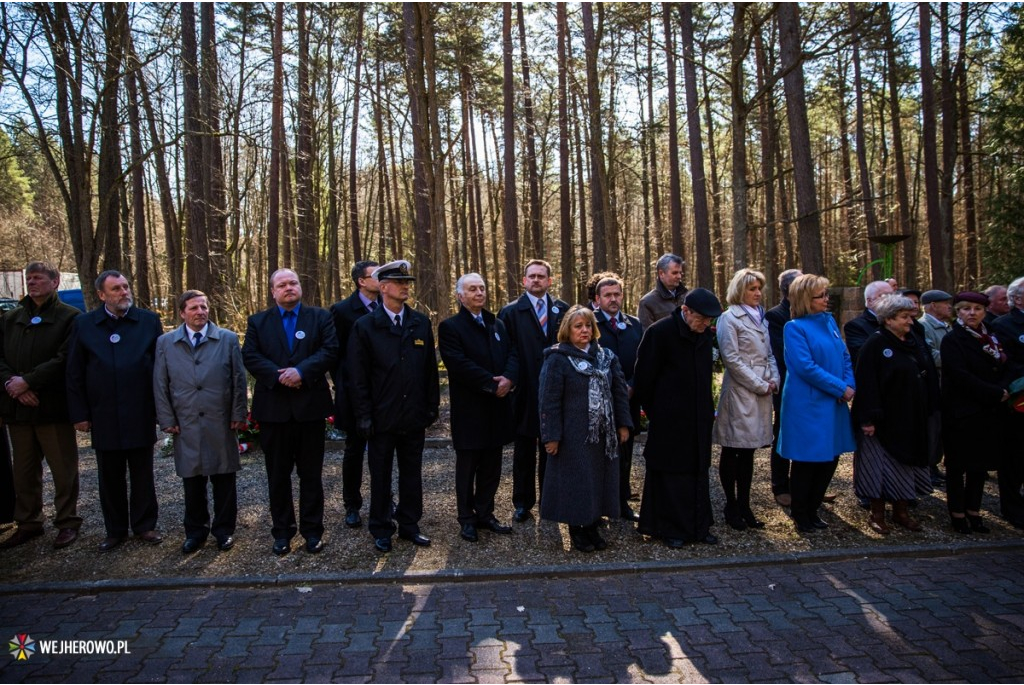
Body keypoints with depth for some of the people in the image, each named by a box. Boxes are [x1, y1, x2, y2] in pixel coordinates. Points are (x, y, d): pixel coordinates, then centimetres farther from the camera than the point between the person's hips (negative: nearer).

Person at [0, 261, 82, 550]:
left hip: (53, 407, -5)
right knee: (24, 471, 14)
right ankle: (28, 523, 26)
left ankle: (67, 522, 16)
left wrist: (27, 381, -15)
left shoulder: (69, 317, -4)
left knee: (63, 469, 4)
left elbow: (64, 359, -13)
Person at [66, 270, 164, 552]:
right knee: (110, 477, 11)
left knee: (142, 474, 10)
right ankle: (115, 530, 25)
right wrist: (79, 413, -1)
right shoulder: (83, 324, 2)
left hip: (141, 415, -1)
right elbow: (74, 373, 3)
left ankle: (144, 525, 24)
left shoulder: (149, 321, 1)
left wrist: (162, 408, -2)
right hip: (104, 417, 1)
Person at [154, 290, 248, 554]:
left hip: (221, 424, -1)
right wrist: (166, 420, 0)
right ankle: (196, 530, 26)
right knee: (192, 482, 10)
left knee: (224, 480, 8)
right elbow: (160, 385, 5)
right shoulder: (165, 343, 5)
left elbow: (239, 380, 2)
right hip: (185, 426, 1)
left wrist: (238, 415, -2)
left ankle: (224, 530, 23)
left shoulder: (228, 339, 3)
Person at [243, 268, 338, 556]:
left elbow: (330, 351, -7)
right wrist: (279, 375, -17)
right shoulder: (258, 322, 9)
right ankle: (282, 531, 21)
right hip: (273, 408, 1)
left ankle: (312, 530, 17)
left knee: (311, 473, 7)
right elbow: (250, 356, -3)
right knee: (278, 474, 9)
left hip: (310, 406, -1)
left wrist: (301, 371, -19)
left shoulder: (320, 317, 6)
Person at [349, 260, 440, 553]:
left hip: (414, 416, 3)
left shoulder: (421, 324, 6)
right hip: (382, 417, -3)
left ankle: (409, 525, 26)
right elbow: (358, 375, -5)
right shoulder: (365, 326, -3)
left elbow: (430, 369, 8)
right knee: (380, 476, 9)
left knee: (412, 473, 12)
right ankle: (381, 529, 23)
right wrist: (364, 415, -9)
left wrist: (432, 406, 5)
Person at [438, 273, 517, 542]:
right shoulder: (450, 327, -6)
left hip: (497, 407, 6)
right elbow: (459, 364, -18)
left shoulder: (497, 325, 15)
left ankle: (485, 513, 24)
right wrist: (491, 383, -20)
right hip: (469, 409, -6)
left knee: (491, 466, 12)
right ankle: (467, 518, 18)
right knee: (467, 466, 6)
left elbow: (512, 355, 6)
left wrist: (508, 379, -14)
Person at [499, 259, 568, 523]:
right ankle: (522, 503, 18)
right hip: (525, 393, -2)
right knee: (524, 452, 8)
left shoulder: (562, 310, 7)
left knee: (551, 450, 12)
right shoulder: (510, 312, 0)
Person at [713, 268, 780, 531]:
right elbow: (732, 358, -13)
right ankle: (731, 507, 12)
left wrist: (774, 380, 1)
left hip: (762, 392, 7)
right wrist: (760, 385, -11)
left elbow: (769, 354, 19)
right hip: (739, 392, -7)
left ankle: (744, 506, 18)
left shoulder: (760, 318, 17)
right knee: (732, 452, 2)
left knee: (748, 451, 11)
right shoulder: (729, 318, -7)